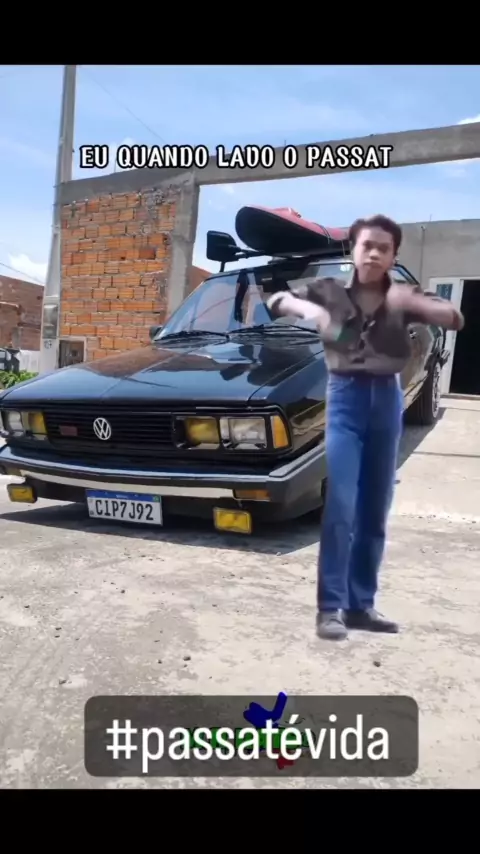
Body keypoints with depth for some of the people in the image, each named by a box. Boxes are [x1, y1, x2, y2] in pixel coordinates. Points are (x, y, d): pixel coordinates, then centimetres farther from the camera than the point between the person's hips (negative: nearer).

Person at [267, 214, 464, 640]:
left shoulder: (403, 297, 5)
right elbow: (275, 300, 4)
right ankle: (331, 607, -2)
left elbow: (455, 319, -5)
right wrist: (306, 308, -17)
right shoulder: (330, 290, 3)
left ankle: (361, 603, 18)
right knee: (341, 508, -11)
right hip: (346, 398, -3)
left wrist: (413, 303, -23)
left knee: (375, 512, 7)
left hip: (387, 400, 3)